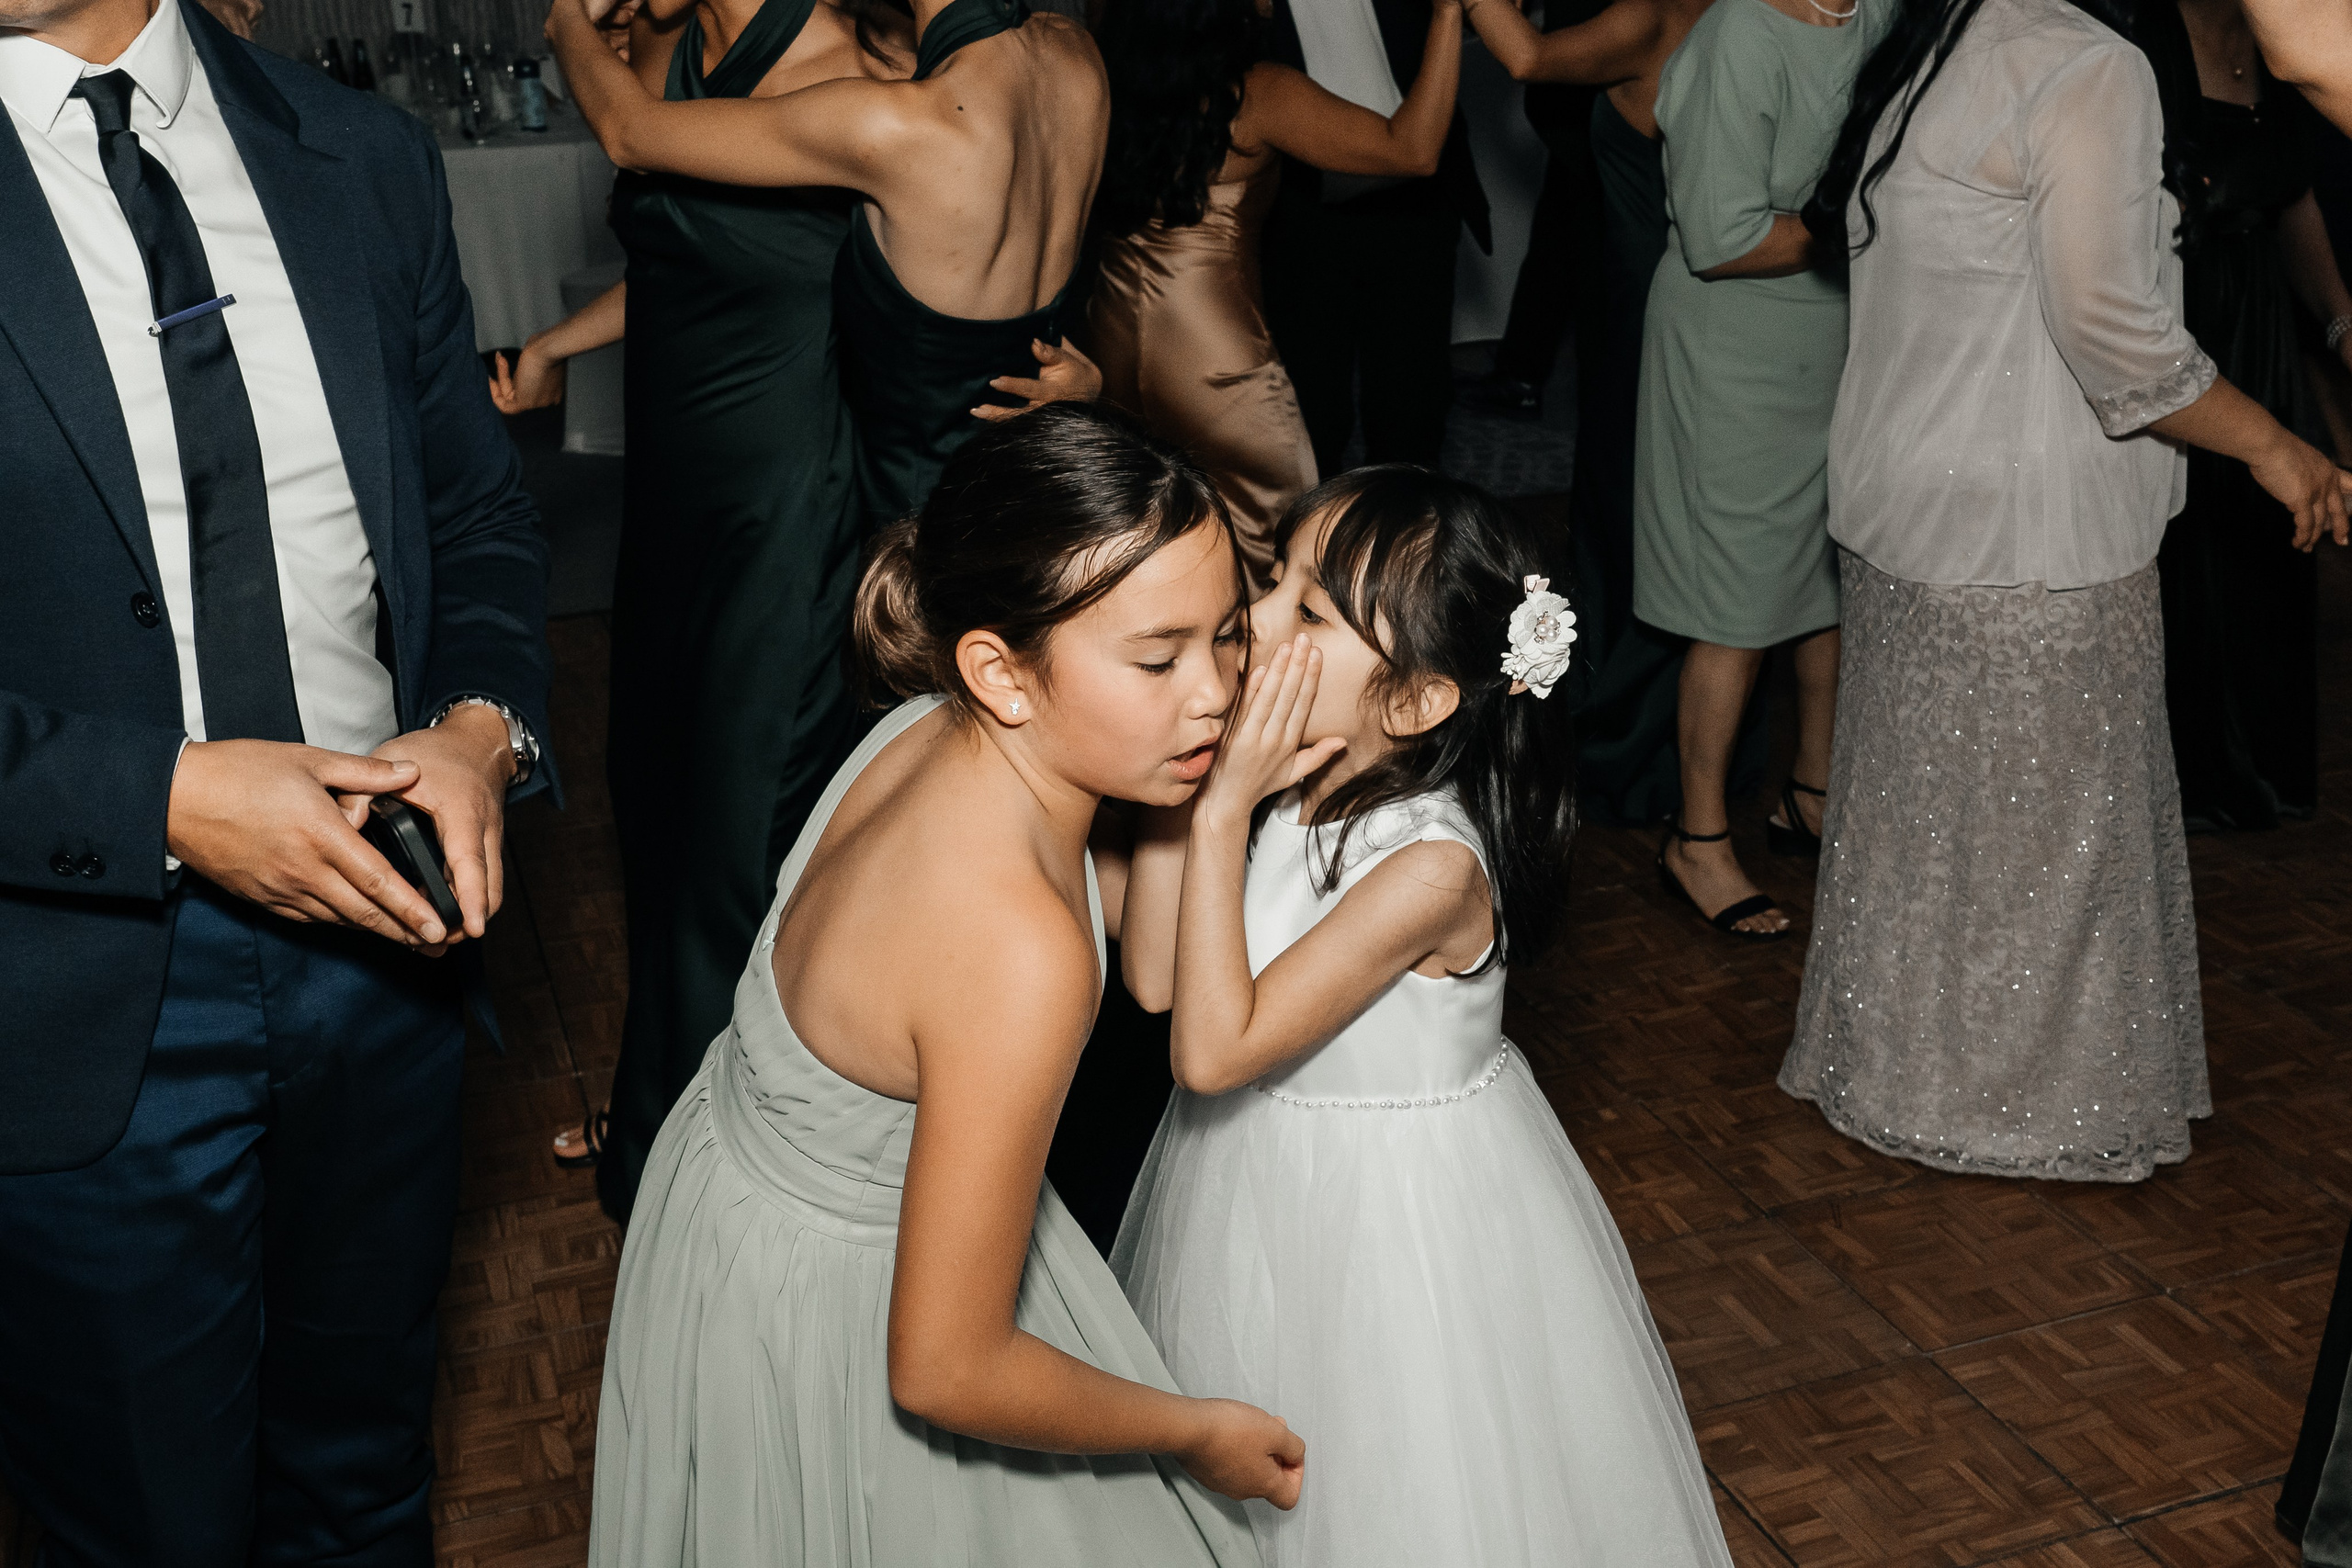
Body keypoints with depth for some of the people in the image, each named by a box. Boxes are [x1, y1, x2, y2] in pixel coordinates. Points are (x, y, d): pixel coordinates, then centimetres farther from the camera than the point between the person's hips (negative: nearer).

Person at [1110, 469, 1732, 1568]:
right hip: (1259, 1182, 7)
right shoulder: (1280, 792, -11)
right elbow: (1154, 976, -11)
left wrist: (1221, 814, -32)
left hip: (1397, 1208, -6)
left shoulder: (1428, 868, -31)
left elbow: (1212, 1050, -29)